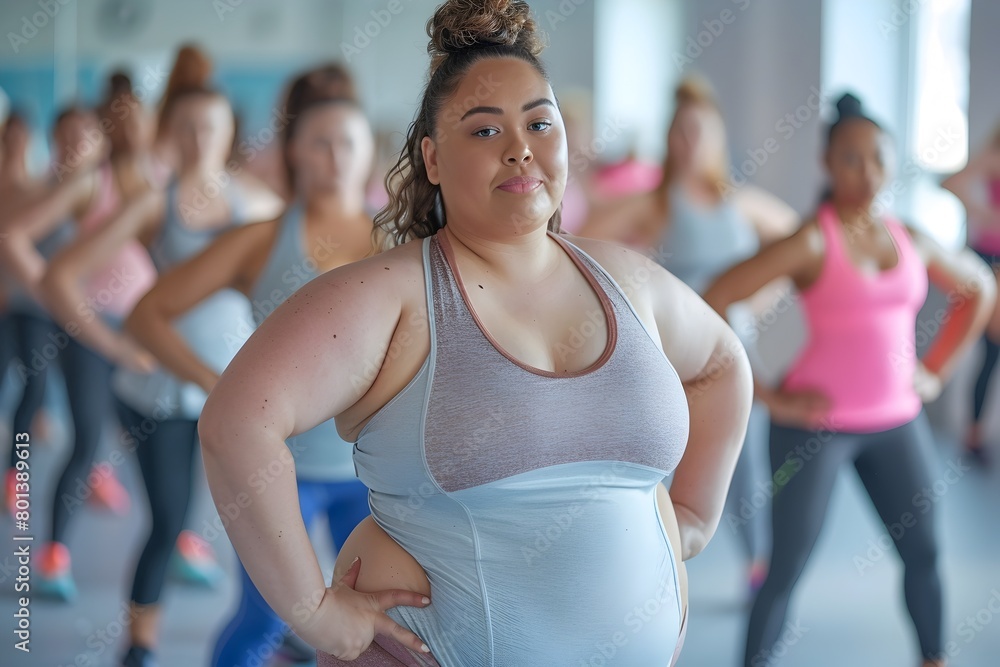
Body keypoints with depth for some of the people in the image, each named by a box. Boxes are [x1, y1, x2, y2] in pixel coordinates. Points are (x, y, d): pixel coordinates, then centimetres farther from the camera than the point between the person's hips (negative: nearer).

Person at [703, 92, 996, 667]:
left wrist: (937, 369, 12)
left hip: (897, 424, 5)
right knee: (788, 567, -3)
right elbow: (709, 307, -18)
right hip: (817, 424, -5)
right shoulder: (811, 242, -12)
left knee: (923, 553, 11)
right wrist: (767, 397, -14)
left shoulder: (910, 240, 4)